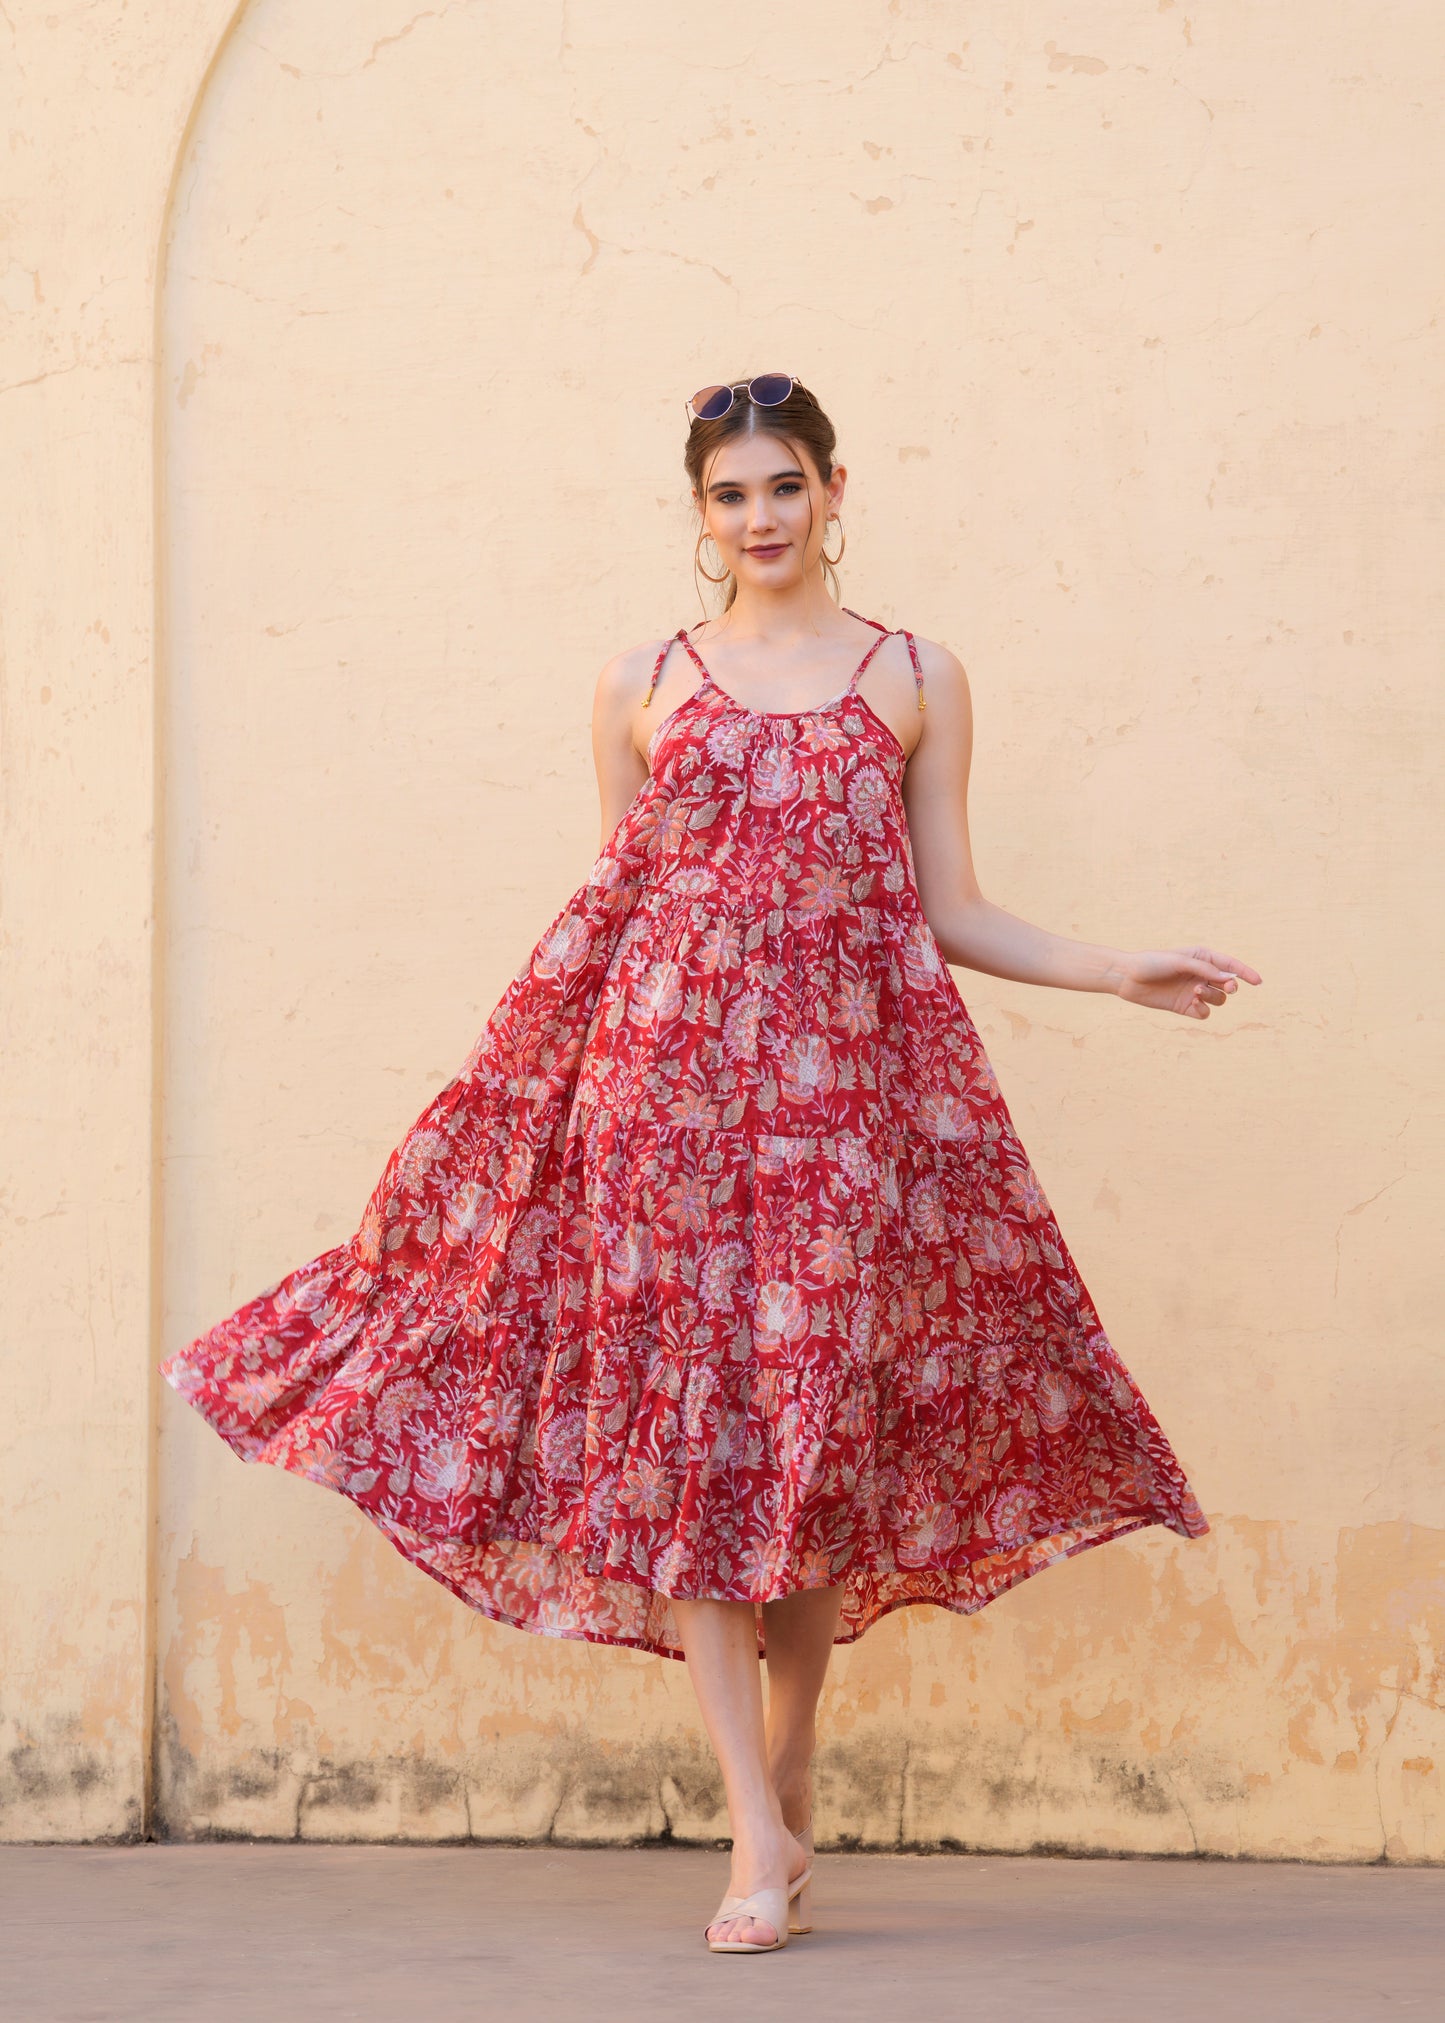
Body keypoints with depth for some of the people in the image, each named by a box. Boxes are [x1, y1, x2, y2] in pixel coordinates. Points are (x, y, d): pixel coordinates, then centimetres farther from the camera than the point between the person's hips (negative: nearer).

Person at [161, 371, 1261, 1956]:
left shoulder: (916, 678, 11)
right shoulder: (642, 686, 12)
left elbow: (951, 915, 10)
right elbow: (606, 919, 14)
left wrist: (1125, 974, 0)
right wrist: (515, 1064, 9)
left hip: (853, 1082, 0)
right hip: (668, 1075, 0)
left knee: (827, 1426, -1)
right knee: (683, 1417, -8)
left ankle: (786, 1783, 16)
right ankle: (761, 1834, -6)